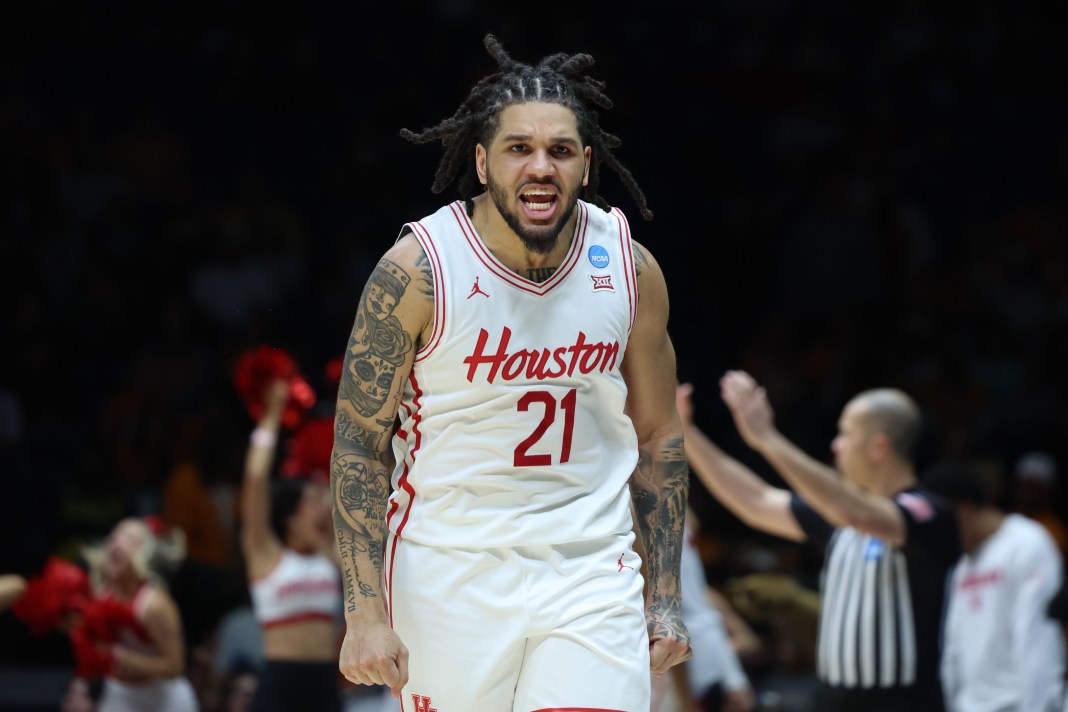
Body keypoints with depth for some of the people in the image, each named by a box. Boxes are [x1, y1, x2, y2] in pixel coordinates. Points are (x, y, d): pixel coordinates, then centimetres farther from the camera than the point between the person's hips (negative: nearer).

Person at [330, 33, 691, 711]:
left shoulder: (632, 271, -2)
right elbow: (359, 444, -7)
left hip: (590, 571, 2)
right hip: (450, 572, -2)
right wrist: (366, 611, -13)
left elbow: (657, 437, 10)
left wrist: (665, 599, 8)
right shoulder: (419, 270, -12)